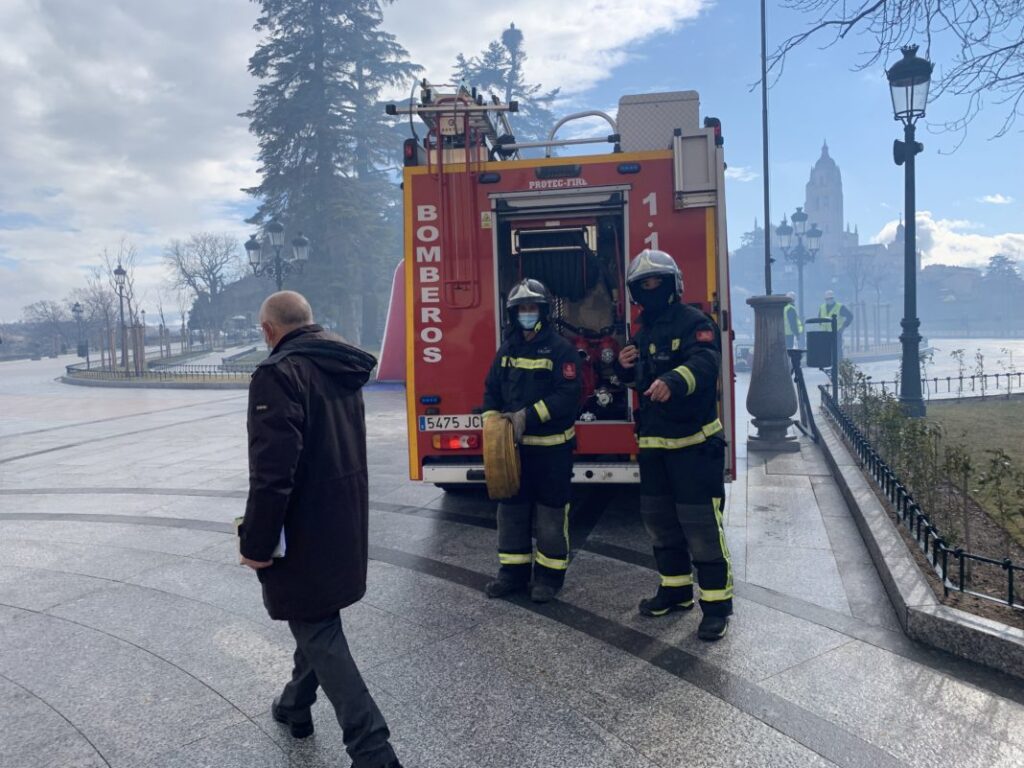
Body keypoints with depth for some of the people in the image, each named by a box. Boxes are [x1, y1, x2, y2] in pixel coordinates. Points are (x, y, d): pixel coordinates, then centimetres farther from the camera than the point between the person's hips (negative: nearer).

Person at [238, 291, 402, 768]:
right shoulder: (342, 370, 8)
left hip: (304, 534, -9)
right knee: (317, 617, 25)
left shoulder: (279, 374, -20)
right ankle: (296, 705, 45)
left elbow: (272, 471, -27)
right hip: (344, 526, 9)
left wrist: (256, 543, -18)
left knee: (319, 635, 1)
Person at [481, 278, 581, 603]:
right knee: (511, 508, 11)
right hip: (514, 445, 6)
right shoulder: (507, 349, 9)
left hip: (552, 447, -5)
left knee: (551, 512, 4)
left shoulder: (560, 348, -8)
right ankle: (513, 570, 23)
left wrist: (529, 415, -22)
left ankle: (549, 575, 15)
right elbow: (492, 390, 11)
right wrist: (493, 420, -6)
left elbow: (568, 394, -17)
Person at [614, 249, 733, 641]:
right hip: (653, 442, 9)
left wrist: (673, 381, -48)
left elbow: (704, 362, -28)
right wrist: (626, 367, 3)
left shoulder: (694, 322, -9)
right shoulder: (644, 331, 17)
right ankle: (676, 589, 31)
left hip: (694, 442, -8)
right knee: (659, 519, 16)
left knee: (701, 522, -6)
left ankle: (717, 604, 5)